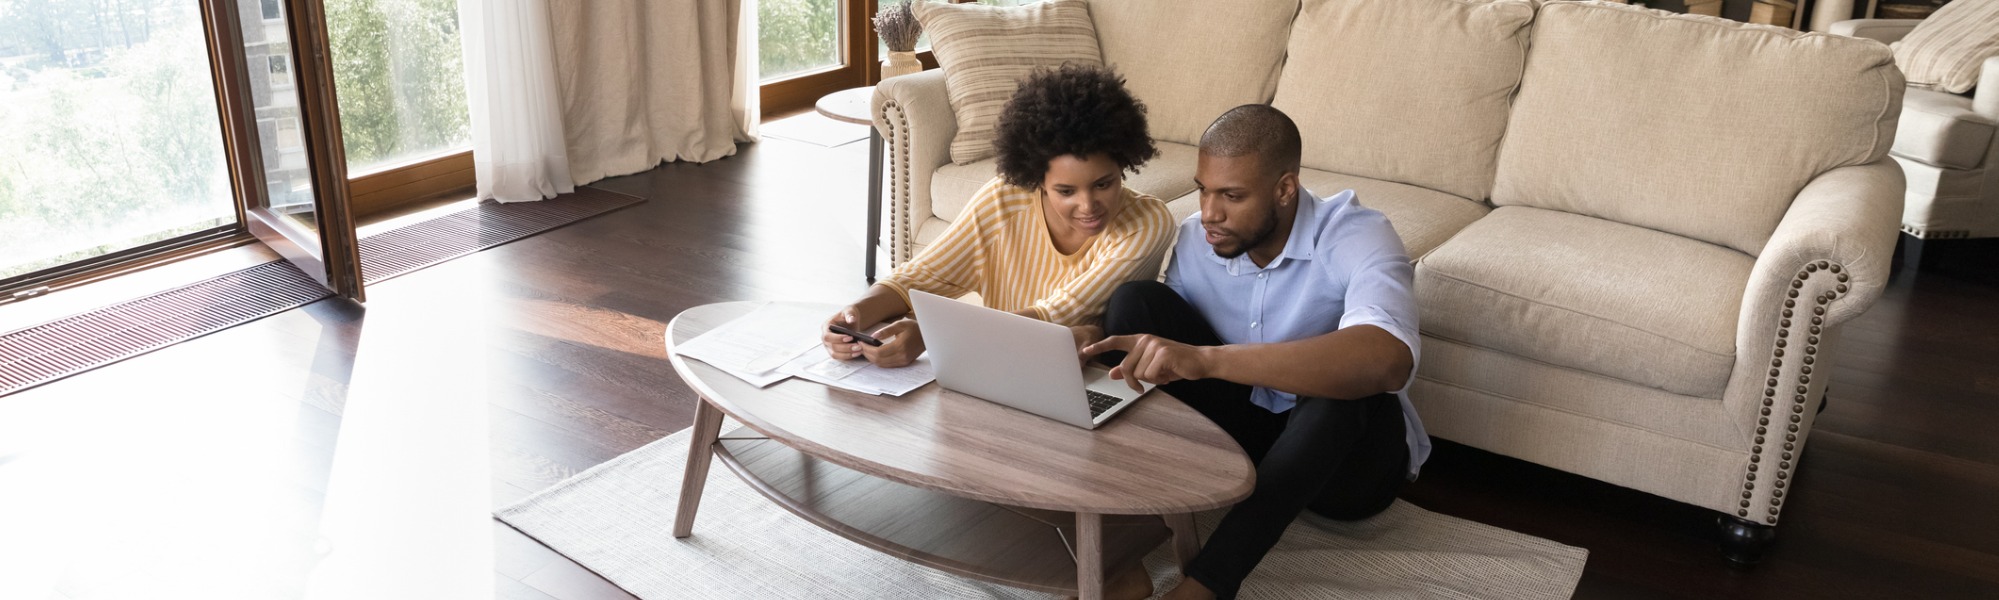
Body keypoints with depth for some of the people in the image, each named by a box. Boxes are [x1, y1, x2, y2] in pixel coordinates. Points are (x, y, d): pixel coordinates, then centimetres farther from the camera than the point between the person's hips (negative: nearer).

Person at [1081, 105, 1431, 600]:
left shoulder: (1355, 238, -25)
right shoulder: (1196, 239, -8)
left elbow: (1389, 360, -46)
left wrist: (1206, 359, -55)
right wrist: (1099, 345, -24)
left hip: (1346, 452, -4)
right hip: (1243, 428, 5)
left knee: (1341, 385, -40)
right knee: (1135, 301, -15)